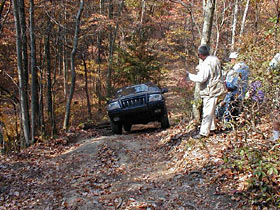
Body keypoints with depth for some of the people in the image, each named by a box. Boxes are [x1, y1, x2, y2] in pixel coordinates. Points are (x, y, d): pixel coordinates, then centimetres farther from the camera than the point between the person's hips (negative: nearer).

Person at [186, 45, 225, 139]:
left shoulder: (207, 64, -21)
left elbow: (201, 78, -24)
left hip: (210, 91, -10)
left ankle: (204, 132, -4)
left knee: (207, 112, -7)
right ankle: (212, 127, 34)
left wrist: (189, 75, -12)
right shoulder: (215, 59, 10)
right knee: (210, 110, 22)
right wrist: (200, 68, 15)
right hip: (214, 89, 10)